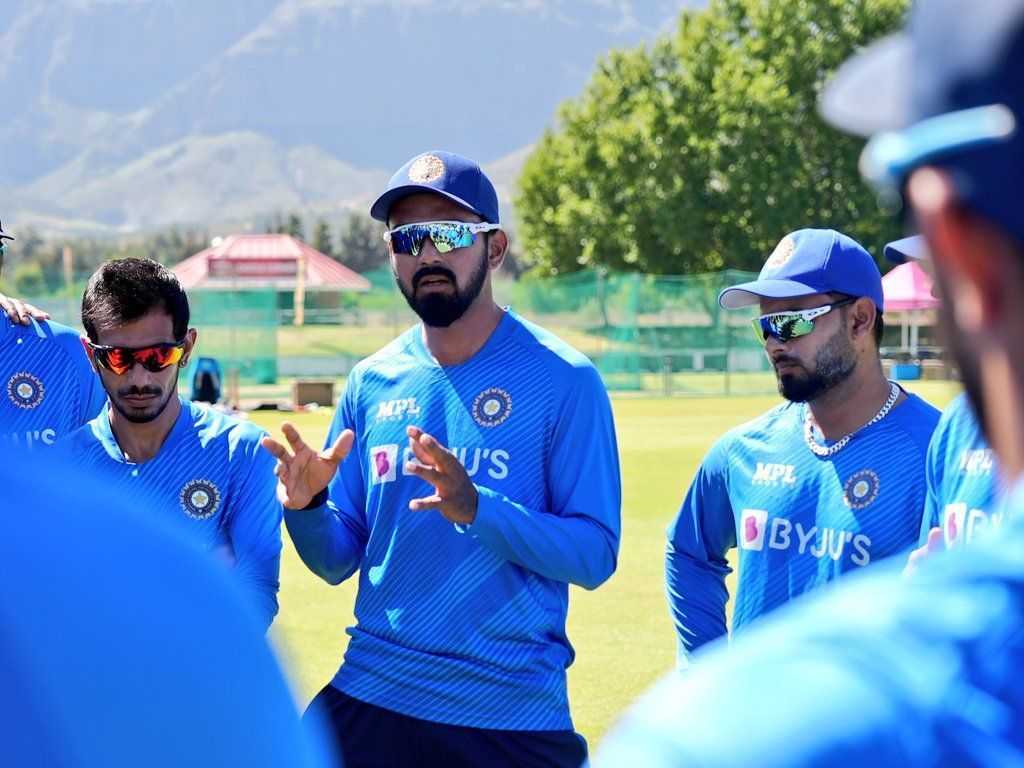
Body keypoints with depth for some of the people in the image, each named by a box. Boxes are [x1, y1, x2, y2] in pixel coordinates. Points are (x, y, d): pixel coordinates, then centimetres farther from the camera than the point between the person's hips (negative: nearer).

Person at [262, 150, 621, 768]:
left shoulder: (563, 380, -6)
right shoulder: (373, 382, 8)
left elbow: (595, 555, -12)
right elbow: (339, 562, 11)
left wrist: (475, 507, -25)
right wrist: (307, 507, -10)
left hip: (514, 714, -3)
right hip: (369, 702, 4)